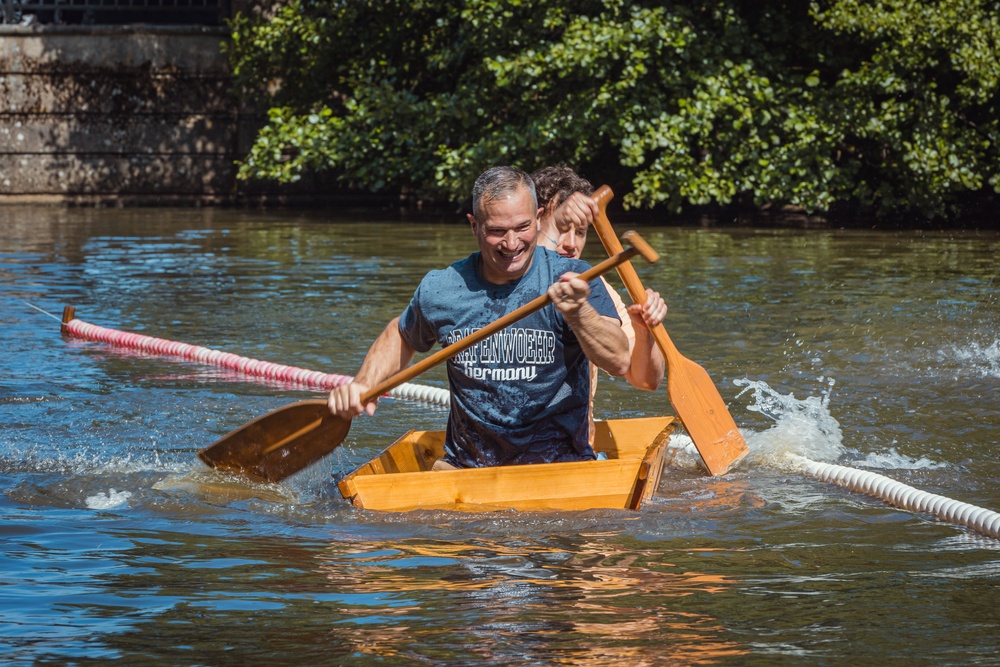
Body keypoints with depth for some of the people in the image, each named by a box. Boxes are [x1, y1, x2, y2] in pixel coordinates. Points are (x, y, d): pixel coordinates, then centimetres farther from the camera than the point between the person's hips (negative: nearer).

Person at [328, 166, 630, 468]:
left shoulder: (573, 279, -7)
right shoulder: (440, 289, 3)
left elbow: (619, 362, -21)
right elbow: (401, 336, 26)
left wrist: (579, 313, -38)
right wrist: (363, 384, 9)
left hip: (558, 465, -3)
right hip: (464, 465, 3)